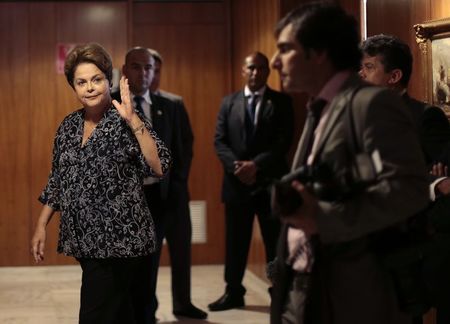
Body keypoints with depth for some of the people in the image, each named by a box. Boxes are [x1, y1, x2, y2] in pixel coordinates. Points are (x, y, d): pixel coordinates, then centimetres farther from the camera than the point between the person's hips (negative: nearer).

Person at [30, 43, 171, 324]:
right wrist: (42, 226, 14)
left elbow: (160, 168, -22)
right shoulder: (69, 126, 9)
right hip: (85, 241, 6)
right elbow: (57, 181, 17)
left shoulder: (126, 123, -9)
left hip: (119, 241, -6)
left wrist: (133, 120, -25)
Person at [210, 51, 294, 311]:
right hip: (237, 182, 3)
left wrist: (256, 164, -19)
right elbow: (220, 141, 4)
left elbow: (284, 142, -8)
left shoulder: (282, 102, 2)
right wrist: (236, 166, -13)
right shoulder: (229, 102, 11)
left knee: (276, 242, 2)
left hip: (270, 182, -3)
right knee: (236, 241, 9)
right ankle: (234, 292, 21)